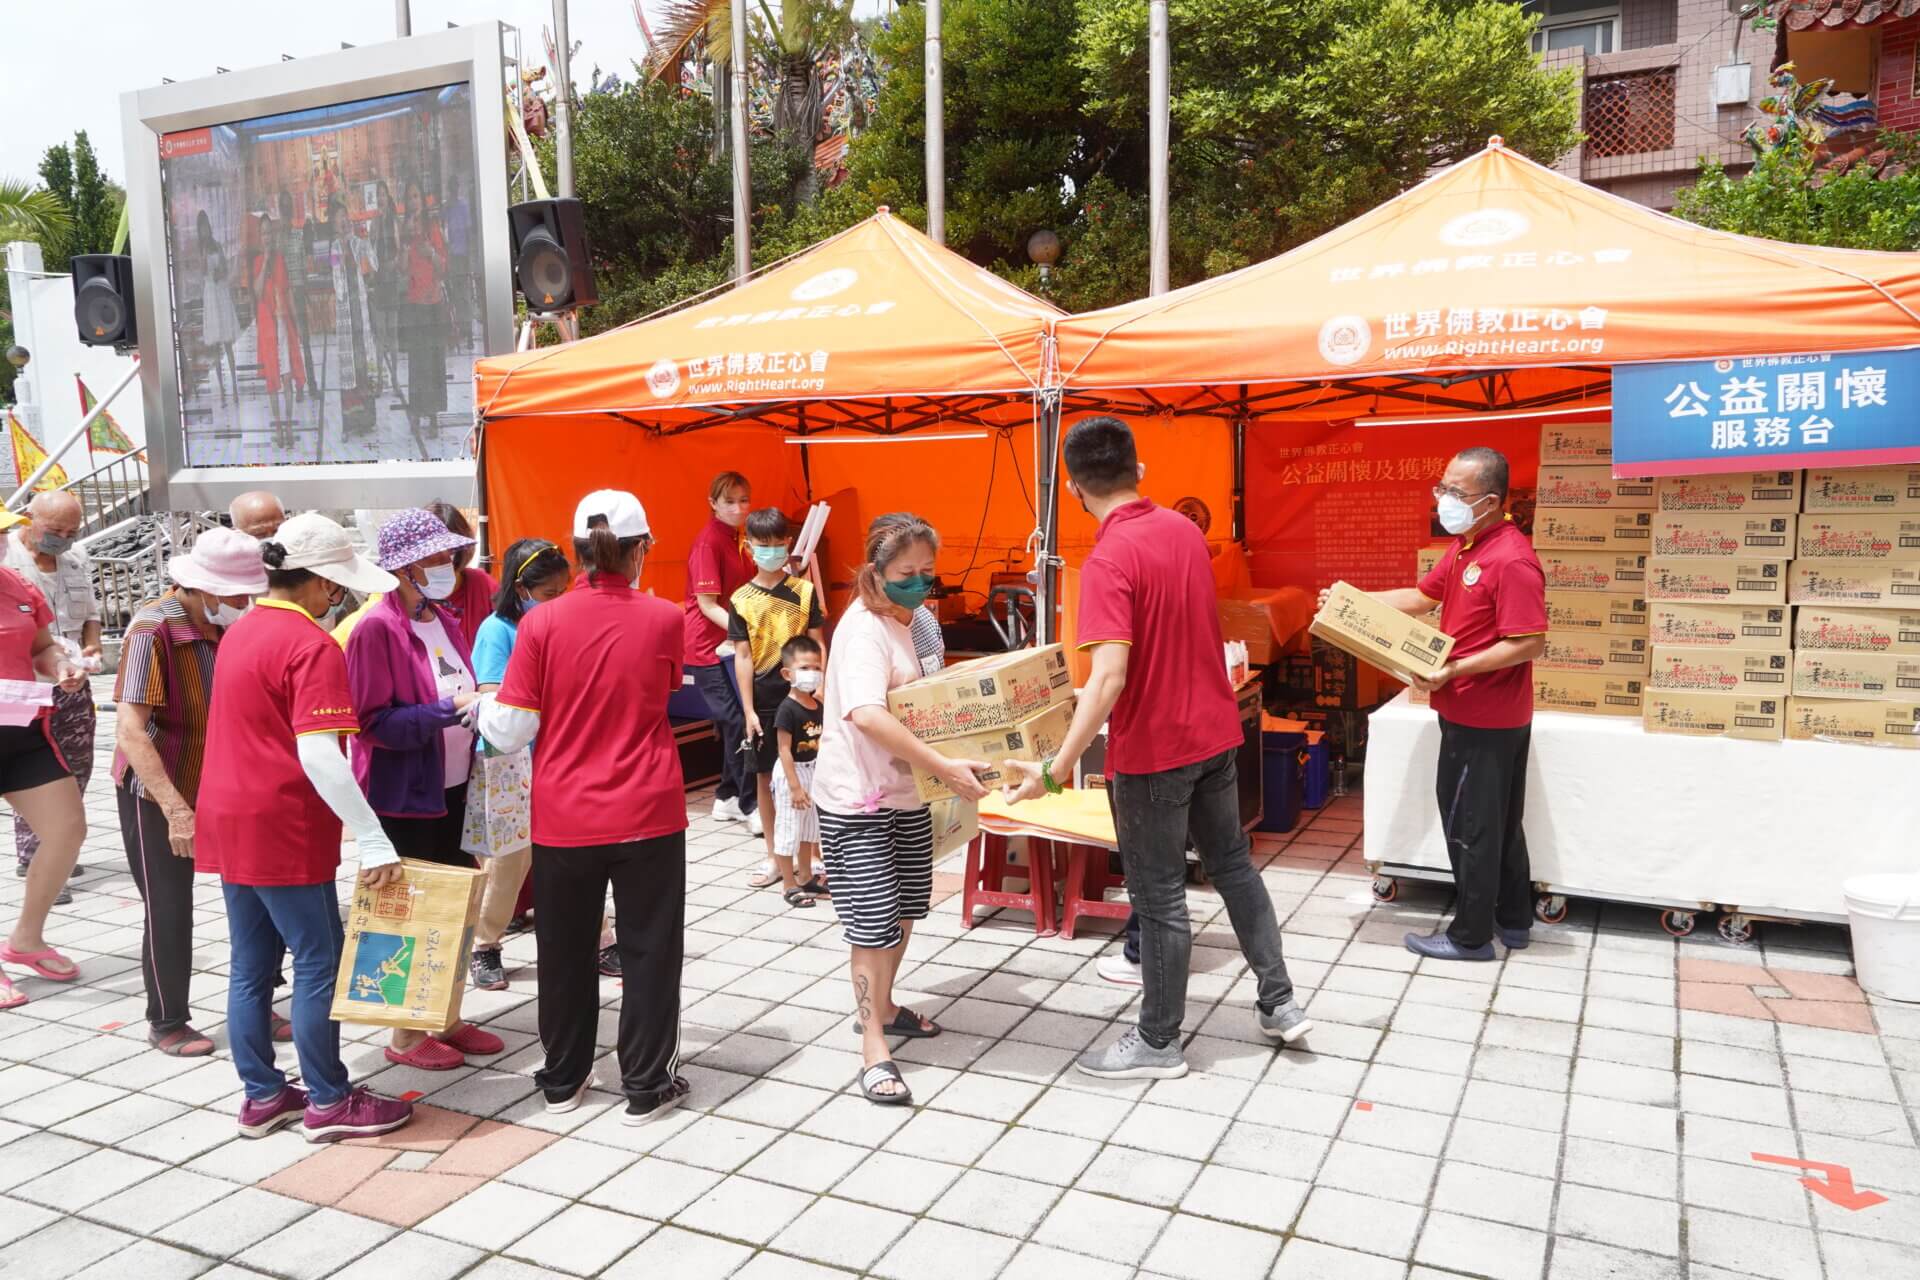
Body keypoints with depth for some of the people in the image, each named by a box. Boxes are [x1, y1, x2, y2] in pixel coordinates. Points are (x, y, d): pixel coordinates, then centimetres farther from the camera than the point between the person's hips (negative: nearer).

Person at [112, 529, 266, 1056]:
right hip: (157, 794, -5)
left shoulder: (227, 625, -3)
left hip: (219, 787, 6)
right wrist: (175, 810, -31)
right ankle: (166, 1023, 22)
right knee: (169, 911, 3)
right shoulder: (153, 630, -21)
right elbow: (130, 731, -26)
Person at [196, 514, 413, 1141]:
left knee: (250, 965, 15)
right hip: (283, 828, -9)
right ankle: (329, 1102, 12)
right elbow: (319, 756, -25)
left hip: (226, 821, 9)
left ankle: (262, 1096, 25)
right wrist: (374, 840, -26)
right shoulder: (312, 646, -17)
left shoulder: (240, 631, 11)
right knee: (320, 962, 2)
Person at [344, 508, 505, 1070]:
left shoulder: (443, 622, 9)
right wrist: (450, 710, -25)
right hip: (404, 795, -8)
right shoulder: (377, 628, -14)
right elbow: (374, 721, -18)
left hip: (452, 788, 8)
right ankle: (406, 1035, 18)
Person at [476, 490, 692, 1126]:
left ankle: (563, 1080, 32)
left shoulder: (542, 624, -9)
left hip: (563, 817, 1)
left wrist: (481, 703, 13)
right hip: (647, 814, -1)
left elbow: (510, 731, -6)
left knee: (565, 952, 17)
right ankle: (647, 1085, 20)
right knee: (648, 950, 12)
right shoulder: (664, 620, -9)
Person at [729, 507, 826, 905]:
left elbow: (818, 645, 2)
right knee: (767, 778, 9)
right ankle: (775, 855, 19)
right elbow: (743, 657, 0)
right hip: (764, 700, 1)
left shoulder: (804, 591, 1)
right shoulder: (742, 600, 0)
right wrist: (748, 709, -4)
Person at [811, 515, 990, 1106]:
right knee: (875, 922, -4)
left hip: (907, 790, 9)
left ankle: (880, 1007, 39)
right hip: (857, 797, -9)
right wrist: (943, 767, -39)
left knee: (904, 910, 19)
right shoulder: (863, 629, -21)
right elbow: (867, 714, -36)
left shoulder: (914, 620, 7)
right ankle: (874, 1052, 8)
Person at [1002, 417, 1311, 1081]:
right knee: (1233, 864, 22)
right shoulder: (1185, 529, 2)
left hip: (1152, 750, -8)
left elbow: (1109, 678, -32)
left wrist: (1054, 769, -33)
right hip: (1214, 730, 8)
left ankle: (1158, 1043, 20)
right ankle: (1279, 1002, 32)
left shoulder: (1109, 560, -23)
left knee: (1159, 896, 5)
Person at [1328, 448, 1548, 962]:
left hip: (1483, 718, -10)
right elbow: (1422, 596, 15)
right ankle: (1513, 921, 32)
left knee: (1469, 825, 2)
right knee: (1498, 821, 19)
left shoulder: (1511, 560, -24)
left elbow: (1530, 643, -26)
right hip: (1477, 712, 10)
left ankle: (1471, 936, 14)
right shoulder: (1465, 546, 7)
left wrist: (1452, 670, -26)